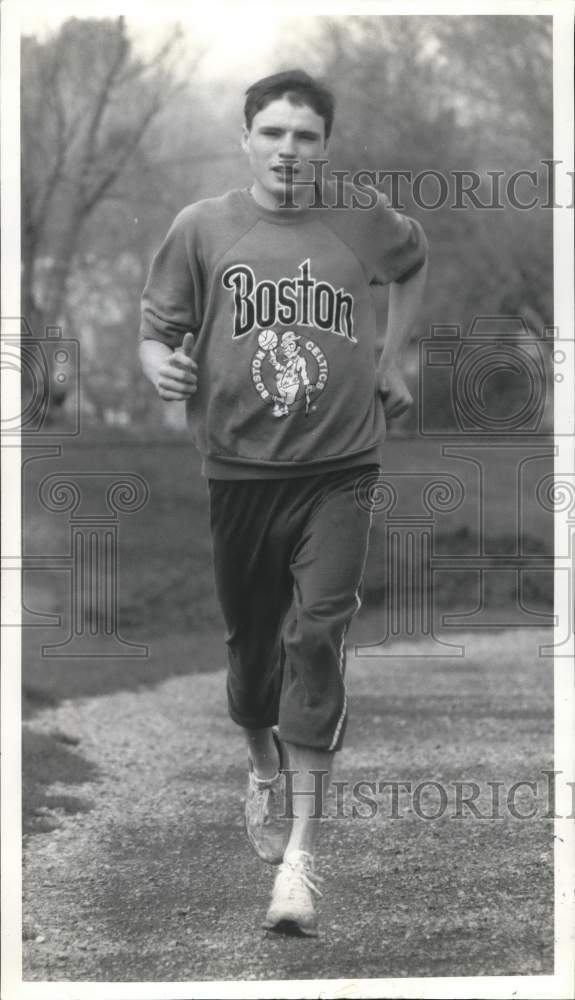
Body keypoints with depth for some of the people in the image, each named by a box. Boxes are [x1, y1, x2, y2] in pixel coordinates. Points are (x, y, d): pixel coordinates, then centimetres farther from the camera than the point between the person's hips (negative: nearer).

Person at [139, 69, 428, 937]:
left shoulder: (364, 220, 1)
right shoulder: (204, 228, -3)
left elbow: (414, 263, 23)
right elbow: (156, 330, 1)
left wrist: (392, 358, 16)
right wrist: (164, 367, -21)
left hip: (338, 469, -1)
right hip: (240, 468, 1)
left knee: (317, 642, -14)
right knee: (252, 640, 14)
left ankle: (299, 855, -15)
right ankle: (264, 768, 47)